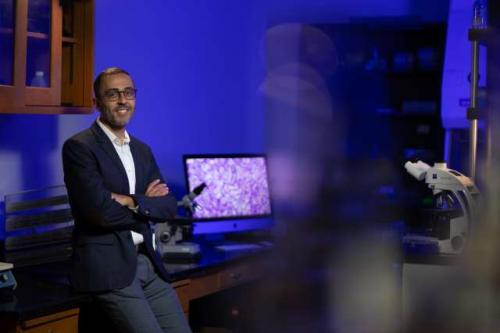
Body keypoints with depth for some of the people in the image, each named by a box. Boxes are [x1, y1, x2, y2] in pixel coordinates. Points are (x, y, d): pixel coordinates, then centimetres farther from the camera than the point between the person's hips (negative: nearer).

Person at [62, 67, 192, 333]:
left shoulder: (142, 150, 16)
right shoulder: (79, 147, -7)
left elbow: (169, 206, 6)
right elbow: (100, 211, -17)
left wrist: (132, 201, -12)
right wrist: (146, 203, -3)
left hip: (147, 262, 7)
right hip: (107, 266, -7)